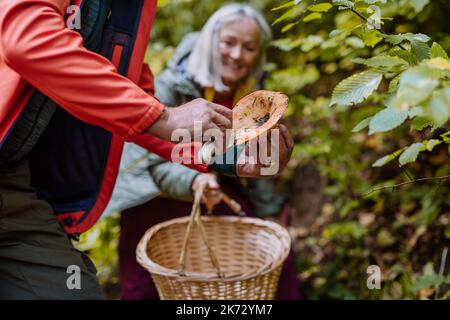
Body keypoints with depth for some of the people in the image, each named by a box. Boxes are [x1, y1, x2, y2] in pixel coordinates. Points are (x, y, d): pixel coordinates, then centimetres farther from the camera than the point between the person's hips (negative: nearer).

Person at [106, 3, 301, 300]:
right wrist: (192, 181, -47)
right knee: (144, 285, -5)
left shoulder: (252, 92, -11)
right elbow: (158, 162, -27)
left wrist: (270, 211, 4)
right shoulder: (171, 86, -26)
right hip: (155, 190, -4)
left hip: (214, 181, 5)